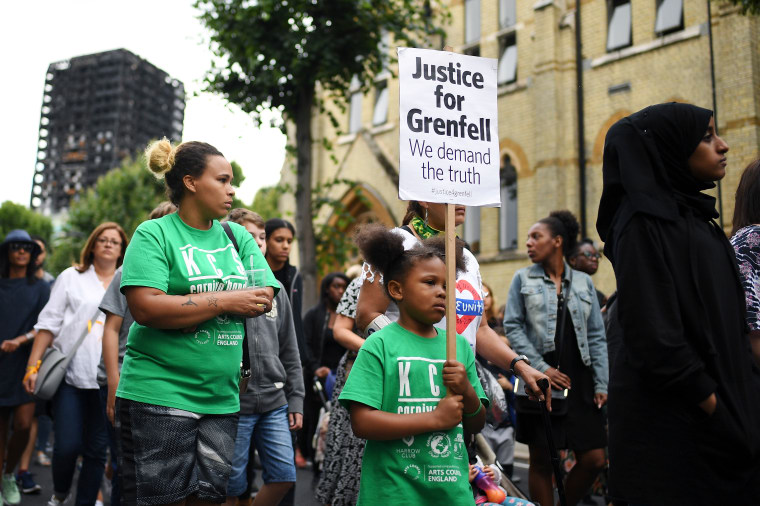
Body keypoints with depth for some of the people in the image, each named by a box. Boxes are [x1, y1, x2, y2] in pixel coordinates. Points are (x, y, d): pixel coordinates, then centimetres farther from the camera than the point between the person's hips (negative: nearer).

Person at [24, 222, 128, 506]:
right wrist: (33, 365, -1)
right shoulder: (72, 277, 9)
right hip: (71, 375, -1)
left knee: (96, 450, 3)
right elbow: (49, 323, 6)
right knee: (67, 445, -6)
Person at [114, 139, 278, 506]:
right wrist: (226, 301, -14)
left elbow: (264, 300, 0)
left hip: (222, 398, 5)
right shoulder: (155, 234, -4)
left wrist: (186, 308, -11)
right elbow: (146, 308, -18)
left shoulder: (238, 237, 12)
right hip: (159, 395, -5)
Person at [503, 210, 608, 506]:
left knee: (594, 459, 2)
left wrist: (601, 385, 2)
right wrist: (541, 367, -12)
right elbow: (512, 327, -2)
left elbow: (596, 337, 9)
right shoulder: (523, 279, 5)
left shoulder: (583, 282, 10)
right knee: (541, 461, 2)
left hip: (579, 380, 2)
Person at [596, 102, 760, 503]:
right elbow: (653, 330, -21)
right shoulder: (646, 221, -14)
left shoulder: (691, 215, 14)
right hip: (672, 414, -9)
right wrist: (711, 402, -17)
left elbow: (725, 316, 16)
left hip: (724, 399, 9)